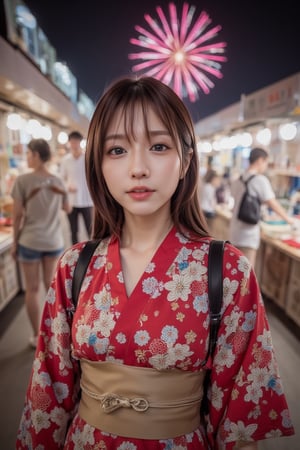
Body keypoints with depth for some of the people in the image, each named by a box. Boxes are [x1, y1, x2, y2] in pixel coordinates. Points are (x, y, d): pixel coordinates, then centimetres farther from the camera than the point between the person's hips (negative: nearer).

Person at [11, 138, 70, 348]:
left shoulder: (23, 180, -11)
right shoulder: (58, 182, 1)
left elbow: (18, 215, -8)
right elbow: (67, 208, 15)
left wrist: (15, 242, 3)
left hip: (30, 241, -3)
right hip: (54, 241, 4)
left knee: (32, 289, 9)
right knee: (52, 286, 17)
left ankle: (37, 337, 21)